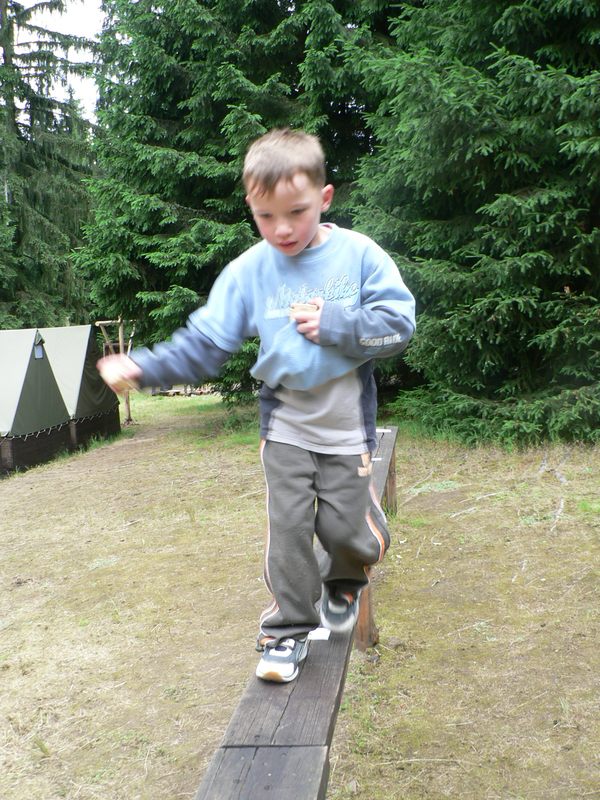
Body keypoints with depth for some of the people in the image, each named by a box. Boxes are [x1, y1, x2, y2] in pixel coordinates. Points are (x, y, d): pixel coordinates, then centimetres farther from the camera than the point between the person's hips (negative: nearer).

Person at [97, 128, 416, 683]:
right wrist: (144, 368, -16)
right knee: (287, 528, 1)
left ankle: (343, 581, 39)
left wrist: (334, 323, -22)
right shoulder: (248, 271, -5)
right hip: (284, 426, 1)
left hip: (345, 426, -1)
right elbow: (204, 343, -4)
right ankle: (288, 628, 19)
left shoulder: (360, 255, -10)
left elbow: (398, 324, -11)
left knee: (349, 530, 4)